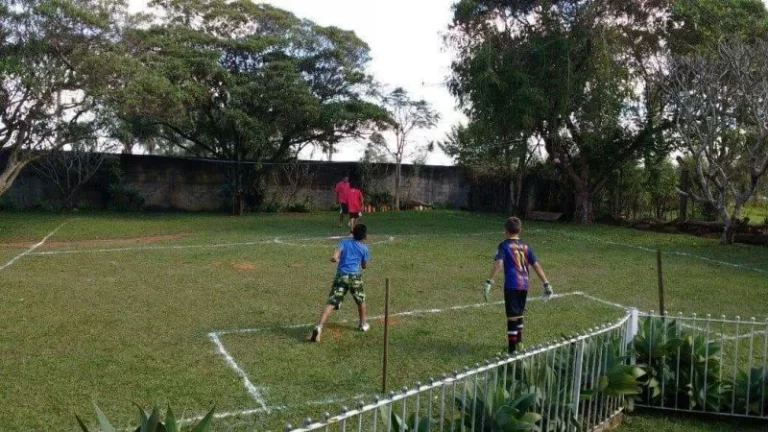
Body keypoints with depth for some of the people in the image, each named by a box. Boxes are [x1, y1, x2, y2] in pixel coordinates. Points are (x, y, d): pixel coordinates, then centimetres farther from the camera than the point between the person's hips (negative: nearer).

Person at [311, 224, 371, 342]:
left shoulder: (344, 242, 9)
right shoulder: (364, 248, 11)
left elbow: (334, 257, -7)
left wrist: (334, 259, 14)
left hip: (341, 275, 0)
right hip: (355, 276, 0)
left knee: (331, 303, -9)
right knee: (361, 300, 28)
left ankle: (319, 327, -26)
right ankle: (363, 324, 42)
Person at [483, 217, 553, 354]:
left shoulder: (504, 245, -1)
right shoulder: (525, 247, 14)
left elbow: (498, 264, -16)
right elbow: (536, 266, 11)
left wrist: (489, 282, -22)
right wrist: (546, 284, 13)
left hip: (511, 285, -5)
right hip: (524, 285, 5)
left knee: (512, 316, -2)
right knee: (519, 314, 22)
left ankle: (512, 349, 0)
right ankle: (518, 342, 35)